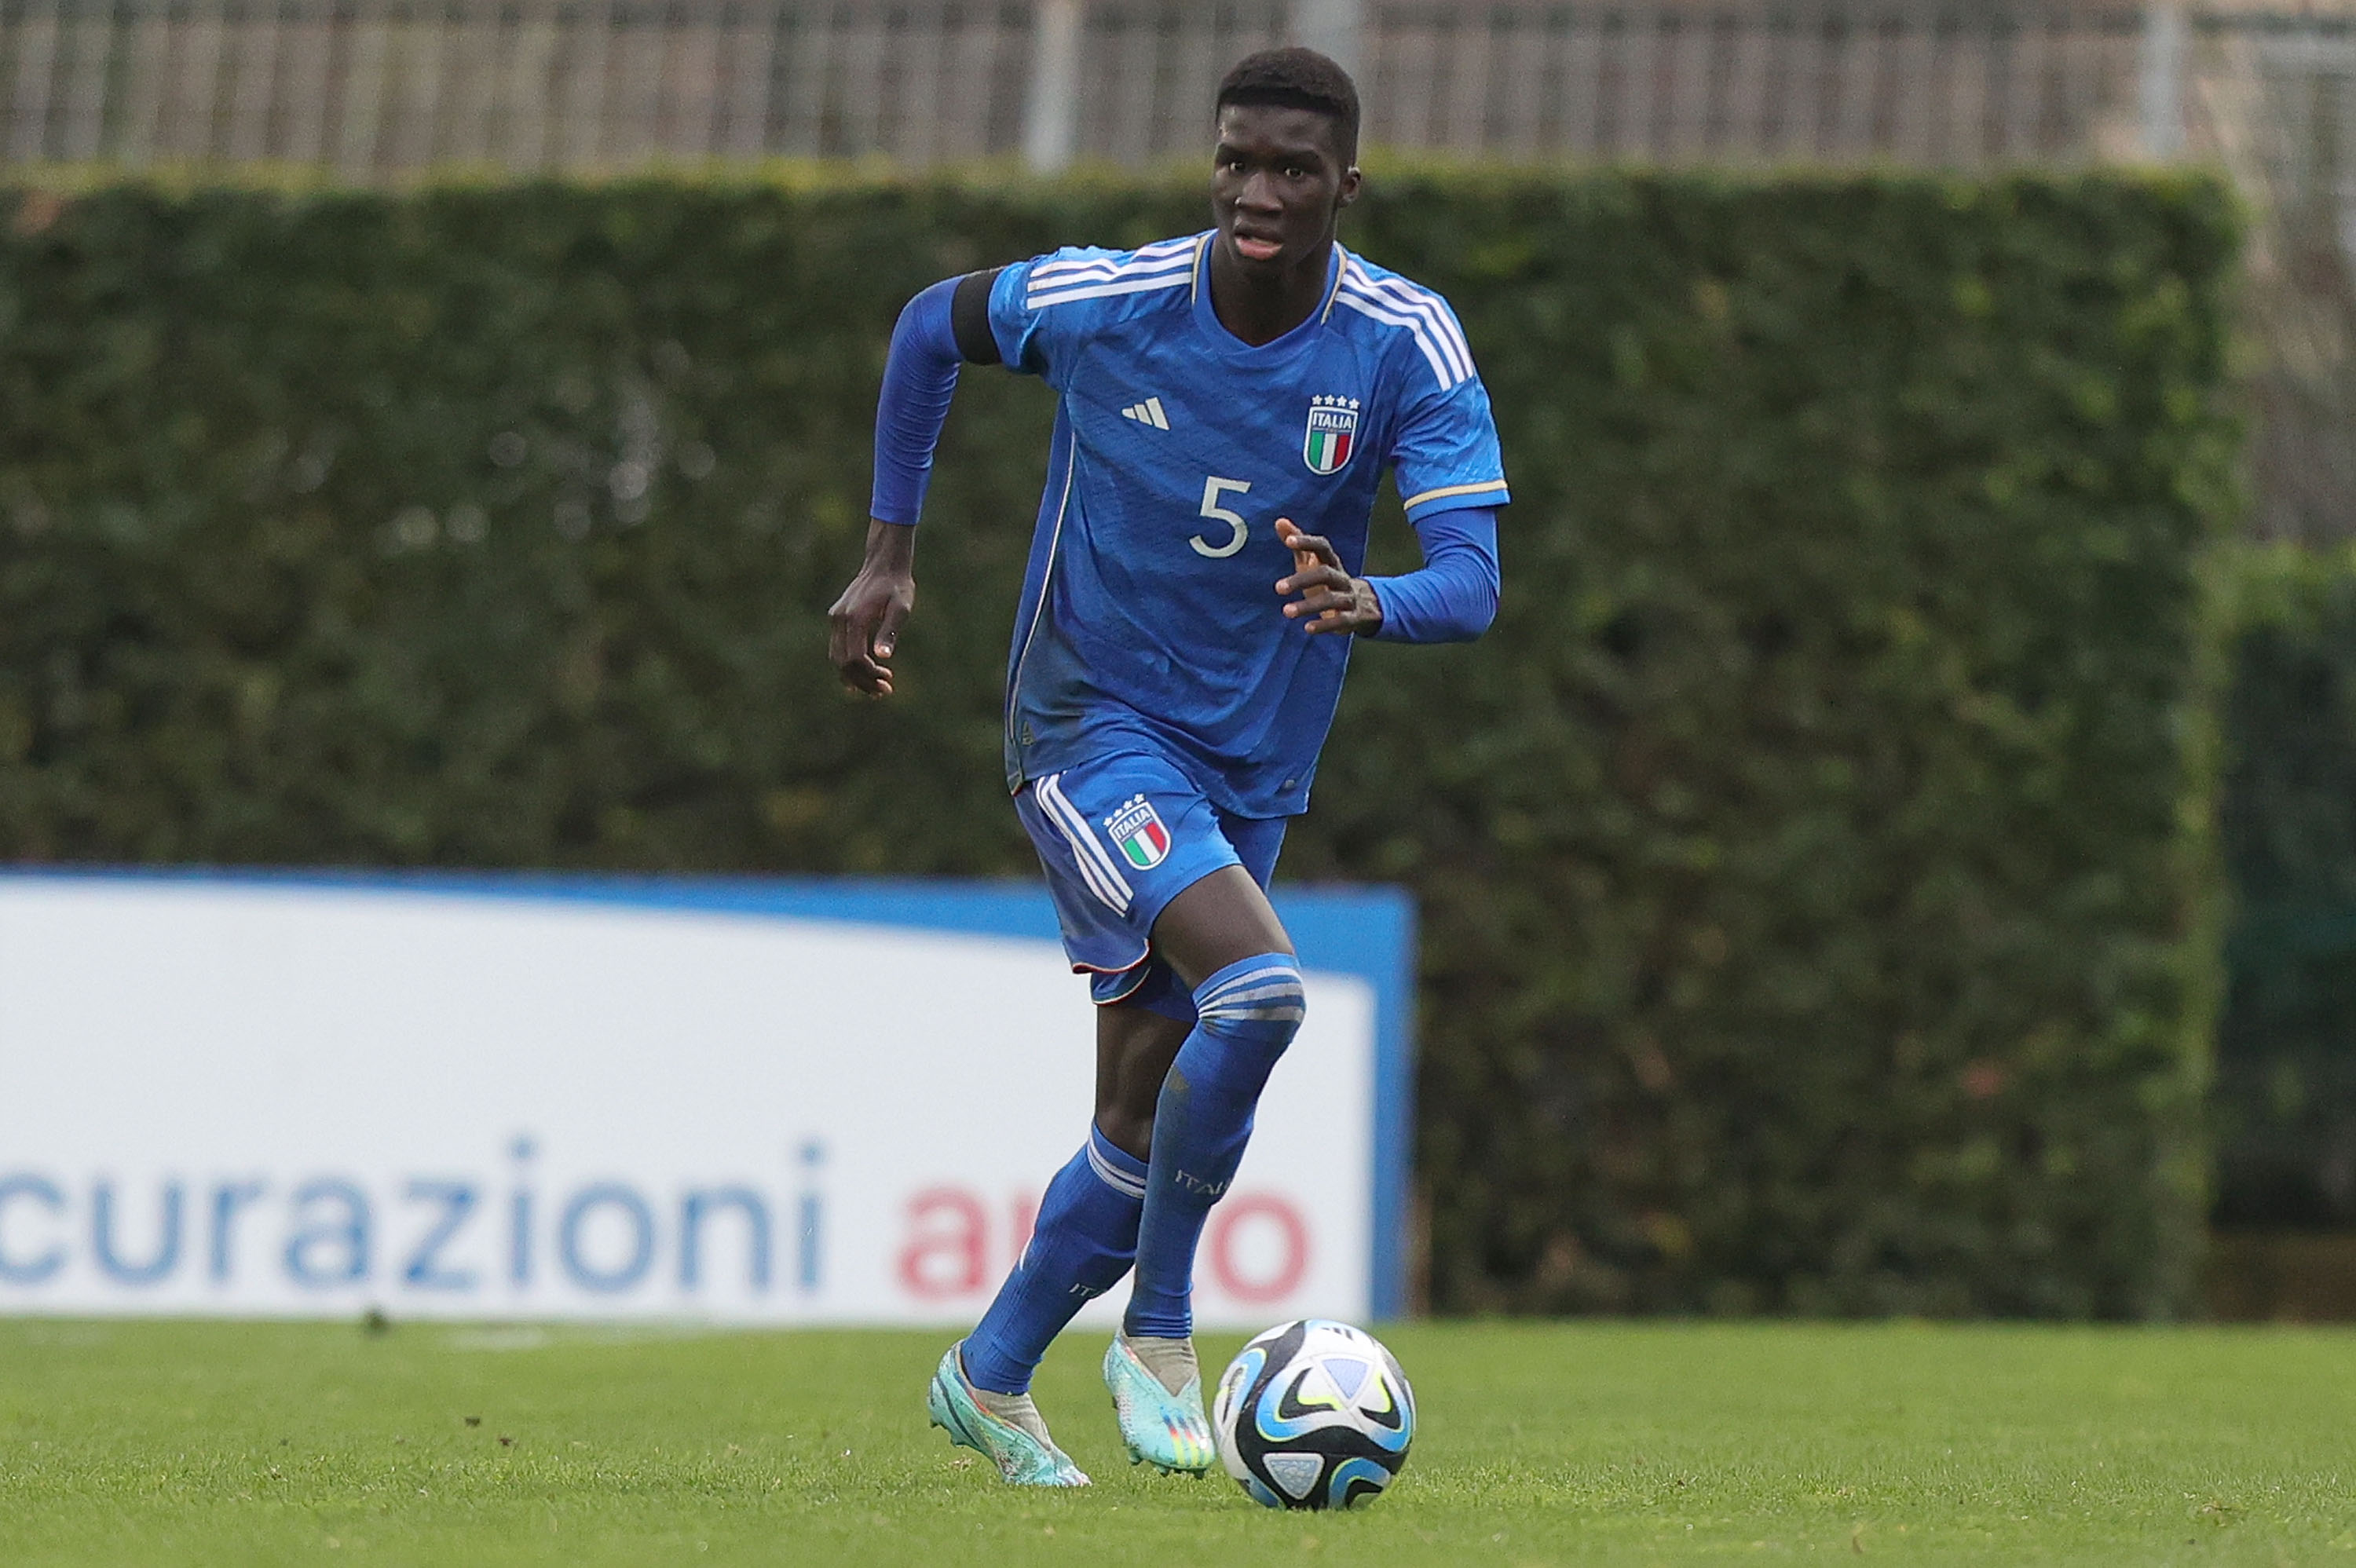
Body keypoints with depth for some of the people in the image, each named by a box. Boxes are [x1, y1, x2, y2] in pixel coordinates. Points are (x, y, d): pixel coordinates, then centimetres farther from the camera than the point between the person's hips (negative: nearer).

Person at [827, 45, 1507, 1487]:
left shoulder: (1410, 346, -13)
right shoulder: (1103, 301, -15)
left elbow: (1472, 581, -22)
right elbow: (933, 325, 7)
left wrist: (1370, 604, -45)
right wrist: (889, 553, 4)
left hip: (1252, 769, 4)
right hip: (1092, 721, -4)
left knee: (1143, 1121, 9)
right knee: (1259, 987, -27)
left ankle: (992, 1379, 31)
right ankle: (1160, 1333, -11)